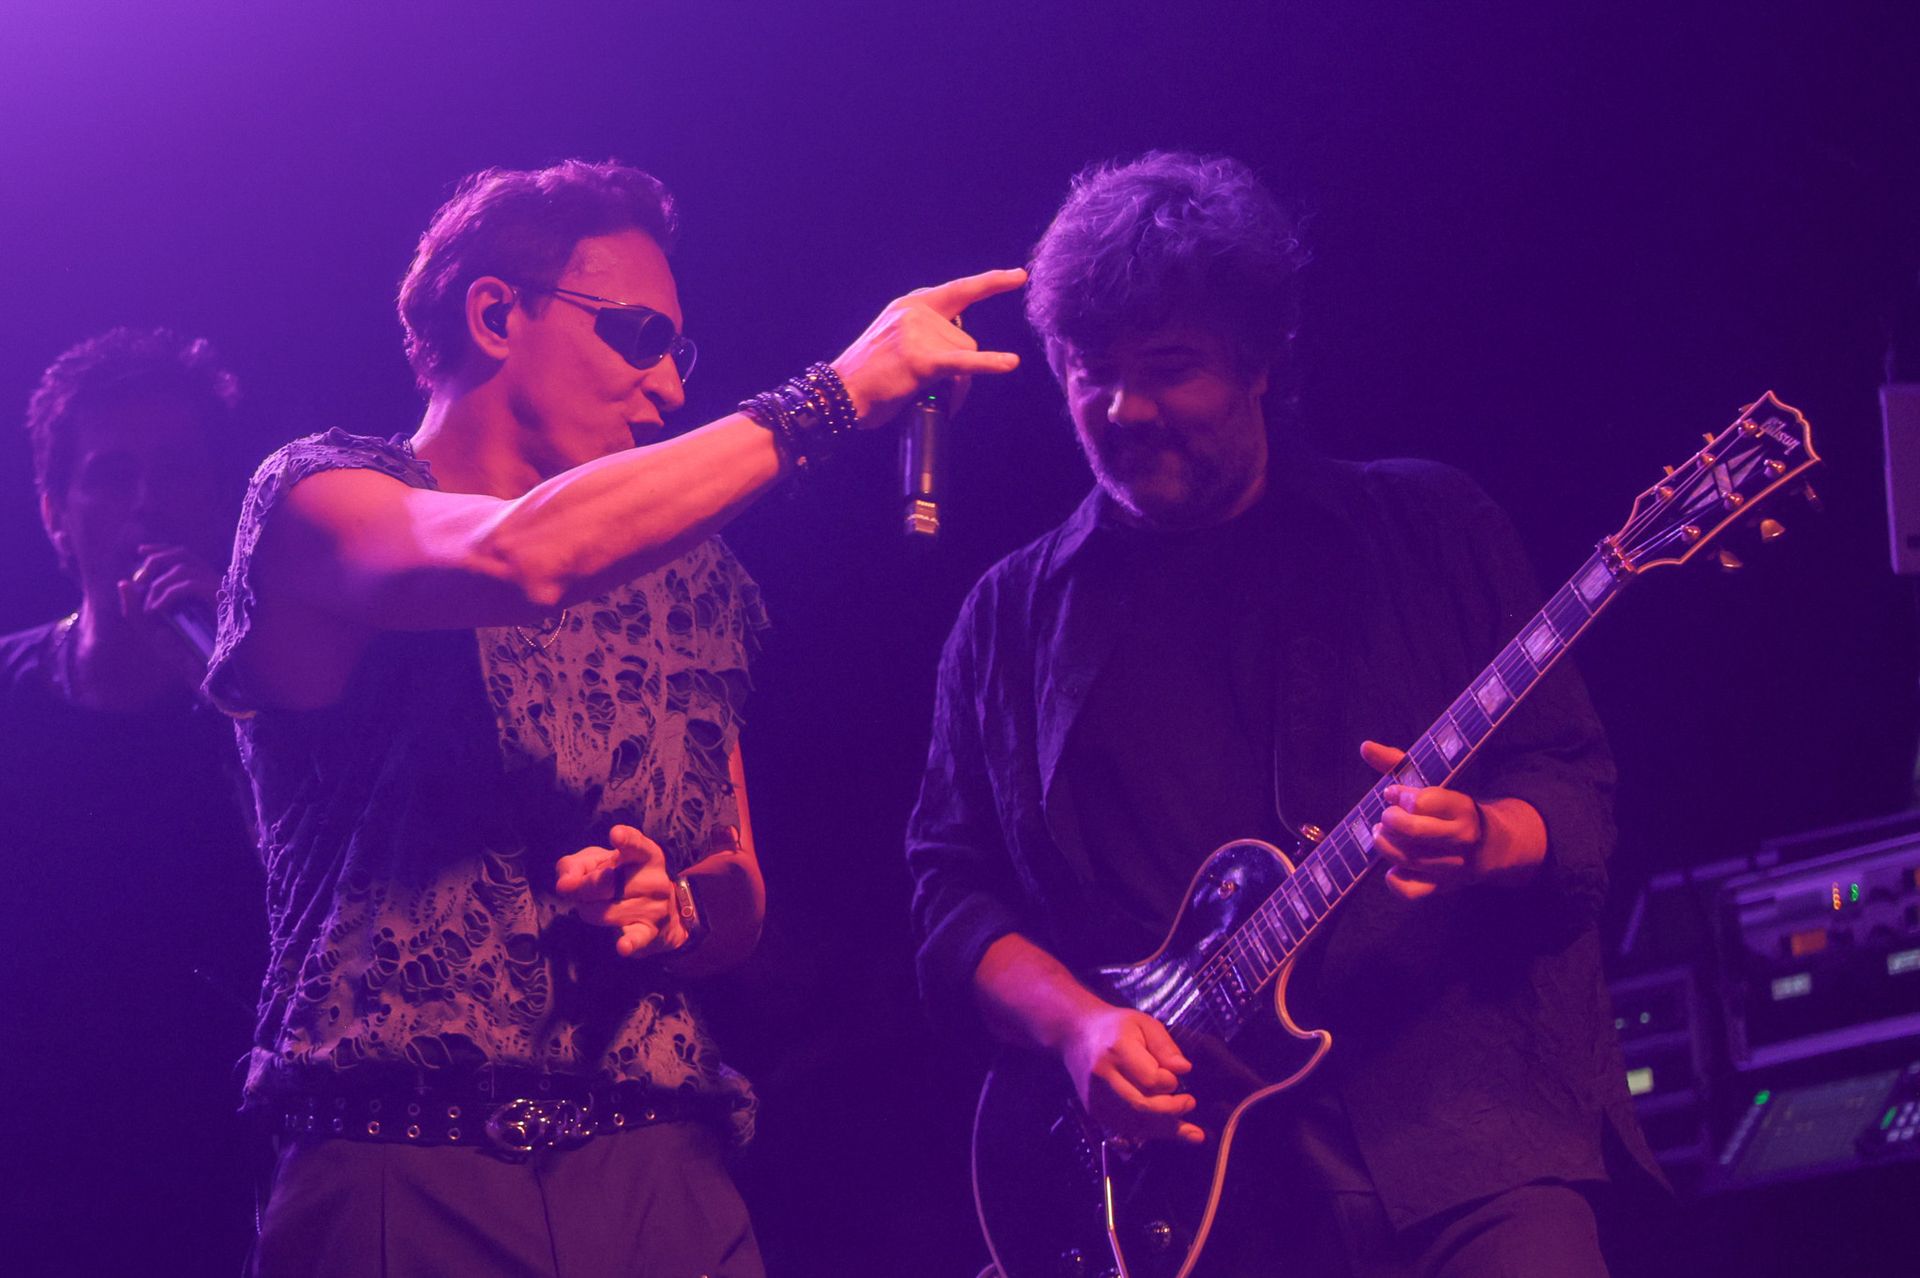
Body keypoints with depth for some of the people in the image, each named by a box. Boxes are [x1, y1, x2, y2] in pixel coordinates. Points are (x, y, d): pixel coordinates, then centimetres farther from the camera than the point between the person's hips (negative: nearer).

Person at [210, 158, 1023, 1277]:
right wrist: (837, 392, -18)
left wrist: (678, 913, -4)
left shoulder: (683, 580, 18)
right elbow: (514, 556, -22)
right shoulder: (319, 499, 1)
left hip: (665, 1184, 5)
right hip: (406, 1181, -5)